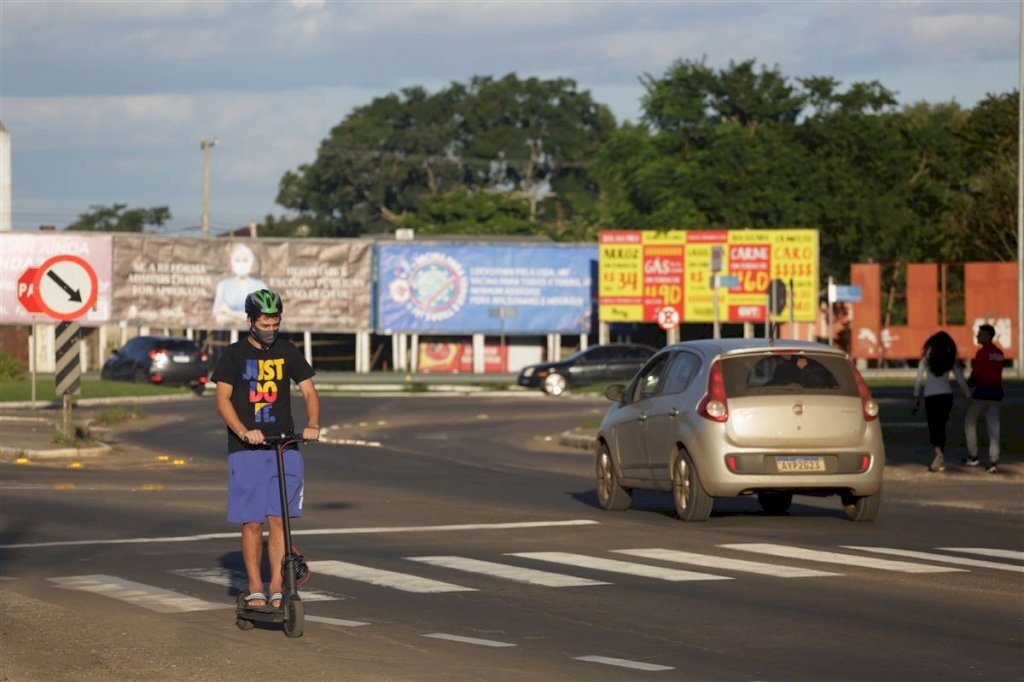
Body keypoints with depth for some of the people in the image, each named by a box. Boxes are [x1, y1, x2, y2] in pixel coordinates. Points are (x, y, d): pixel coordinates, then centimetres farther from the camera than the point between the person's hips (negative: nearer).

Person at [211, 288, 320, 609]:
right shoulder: (234, 354, 2)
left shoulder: (287, 352, 9)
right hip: (247, 450, -2)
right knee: (252, 523, -1)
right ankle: (255, 589, 8)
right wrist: (243, 432, -23)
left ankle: (277, 589, -4)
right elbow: (223, 399, -7)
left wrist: (312, 425, -15)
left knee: (279, 520, -6)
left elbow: (309, 391, 5)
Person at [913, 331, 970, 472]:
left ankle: (938, 453, -28)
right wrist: (968, 395, 17)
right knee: (941, 427, 13)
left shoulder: (926, 358, 0)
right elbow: (960, 379, 7)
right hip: (947, 395, 2)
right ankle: (941, 461, 12)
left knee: (933, 428, -2)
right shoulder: (951, 359, 4)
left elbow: (918, 379, -1)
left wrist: (916, 397, 7)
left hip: (930, 396, -2)